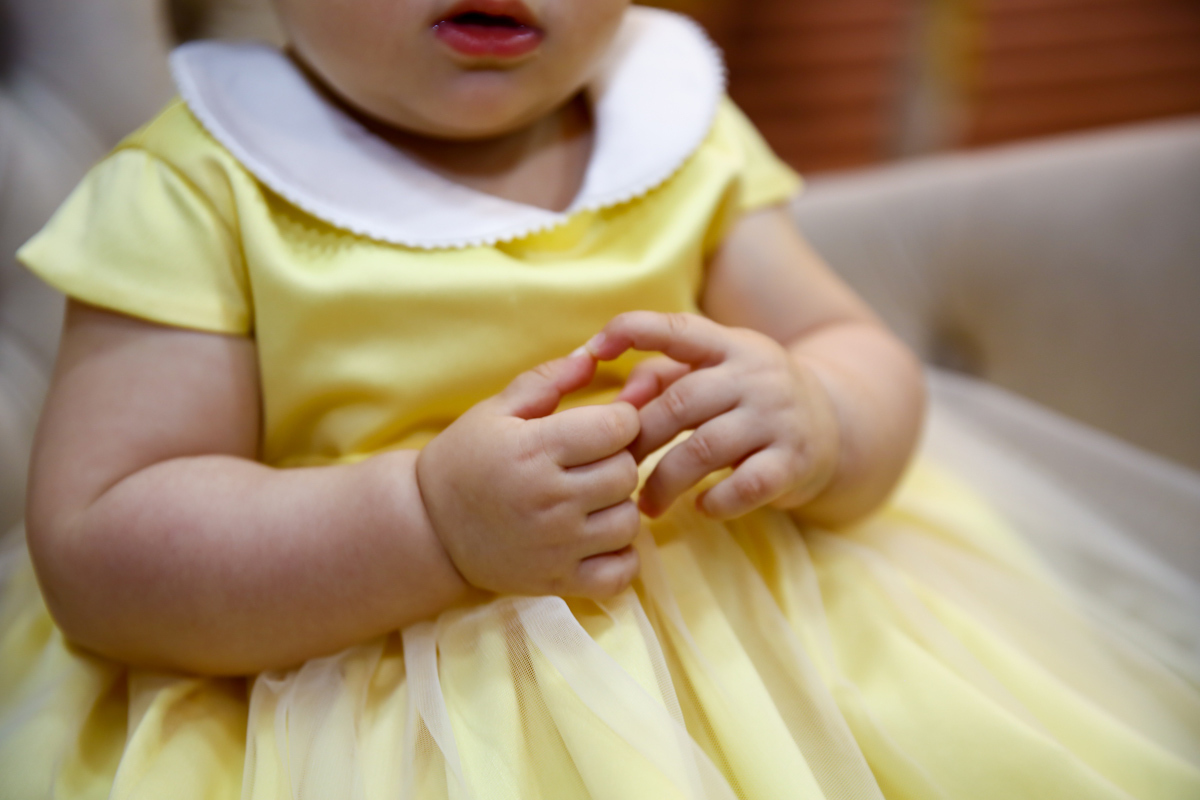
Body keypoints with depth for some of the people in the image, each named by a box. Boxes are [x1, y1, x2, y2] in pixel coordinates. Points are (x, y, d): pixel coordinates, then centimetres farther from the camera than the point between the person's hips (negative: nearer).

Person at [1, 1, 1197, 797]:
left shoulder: (683, 142, 1)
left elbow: (867, 366, 4)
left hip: (727, 641, 4)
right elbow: (96, 556, -15)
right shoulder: (197, 191, -10)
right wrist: (435, 518, -28)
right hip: (363, 699, -2)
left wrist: (816, 425, -20)